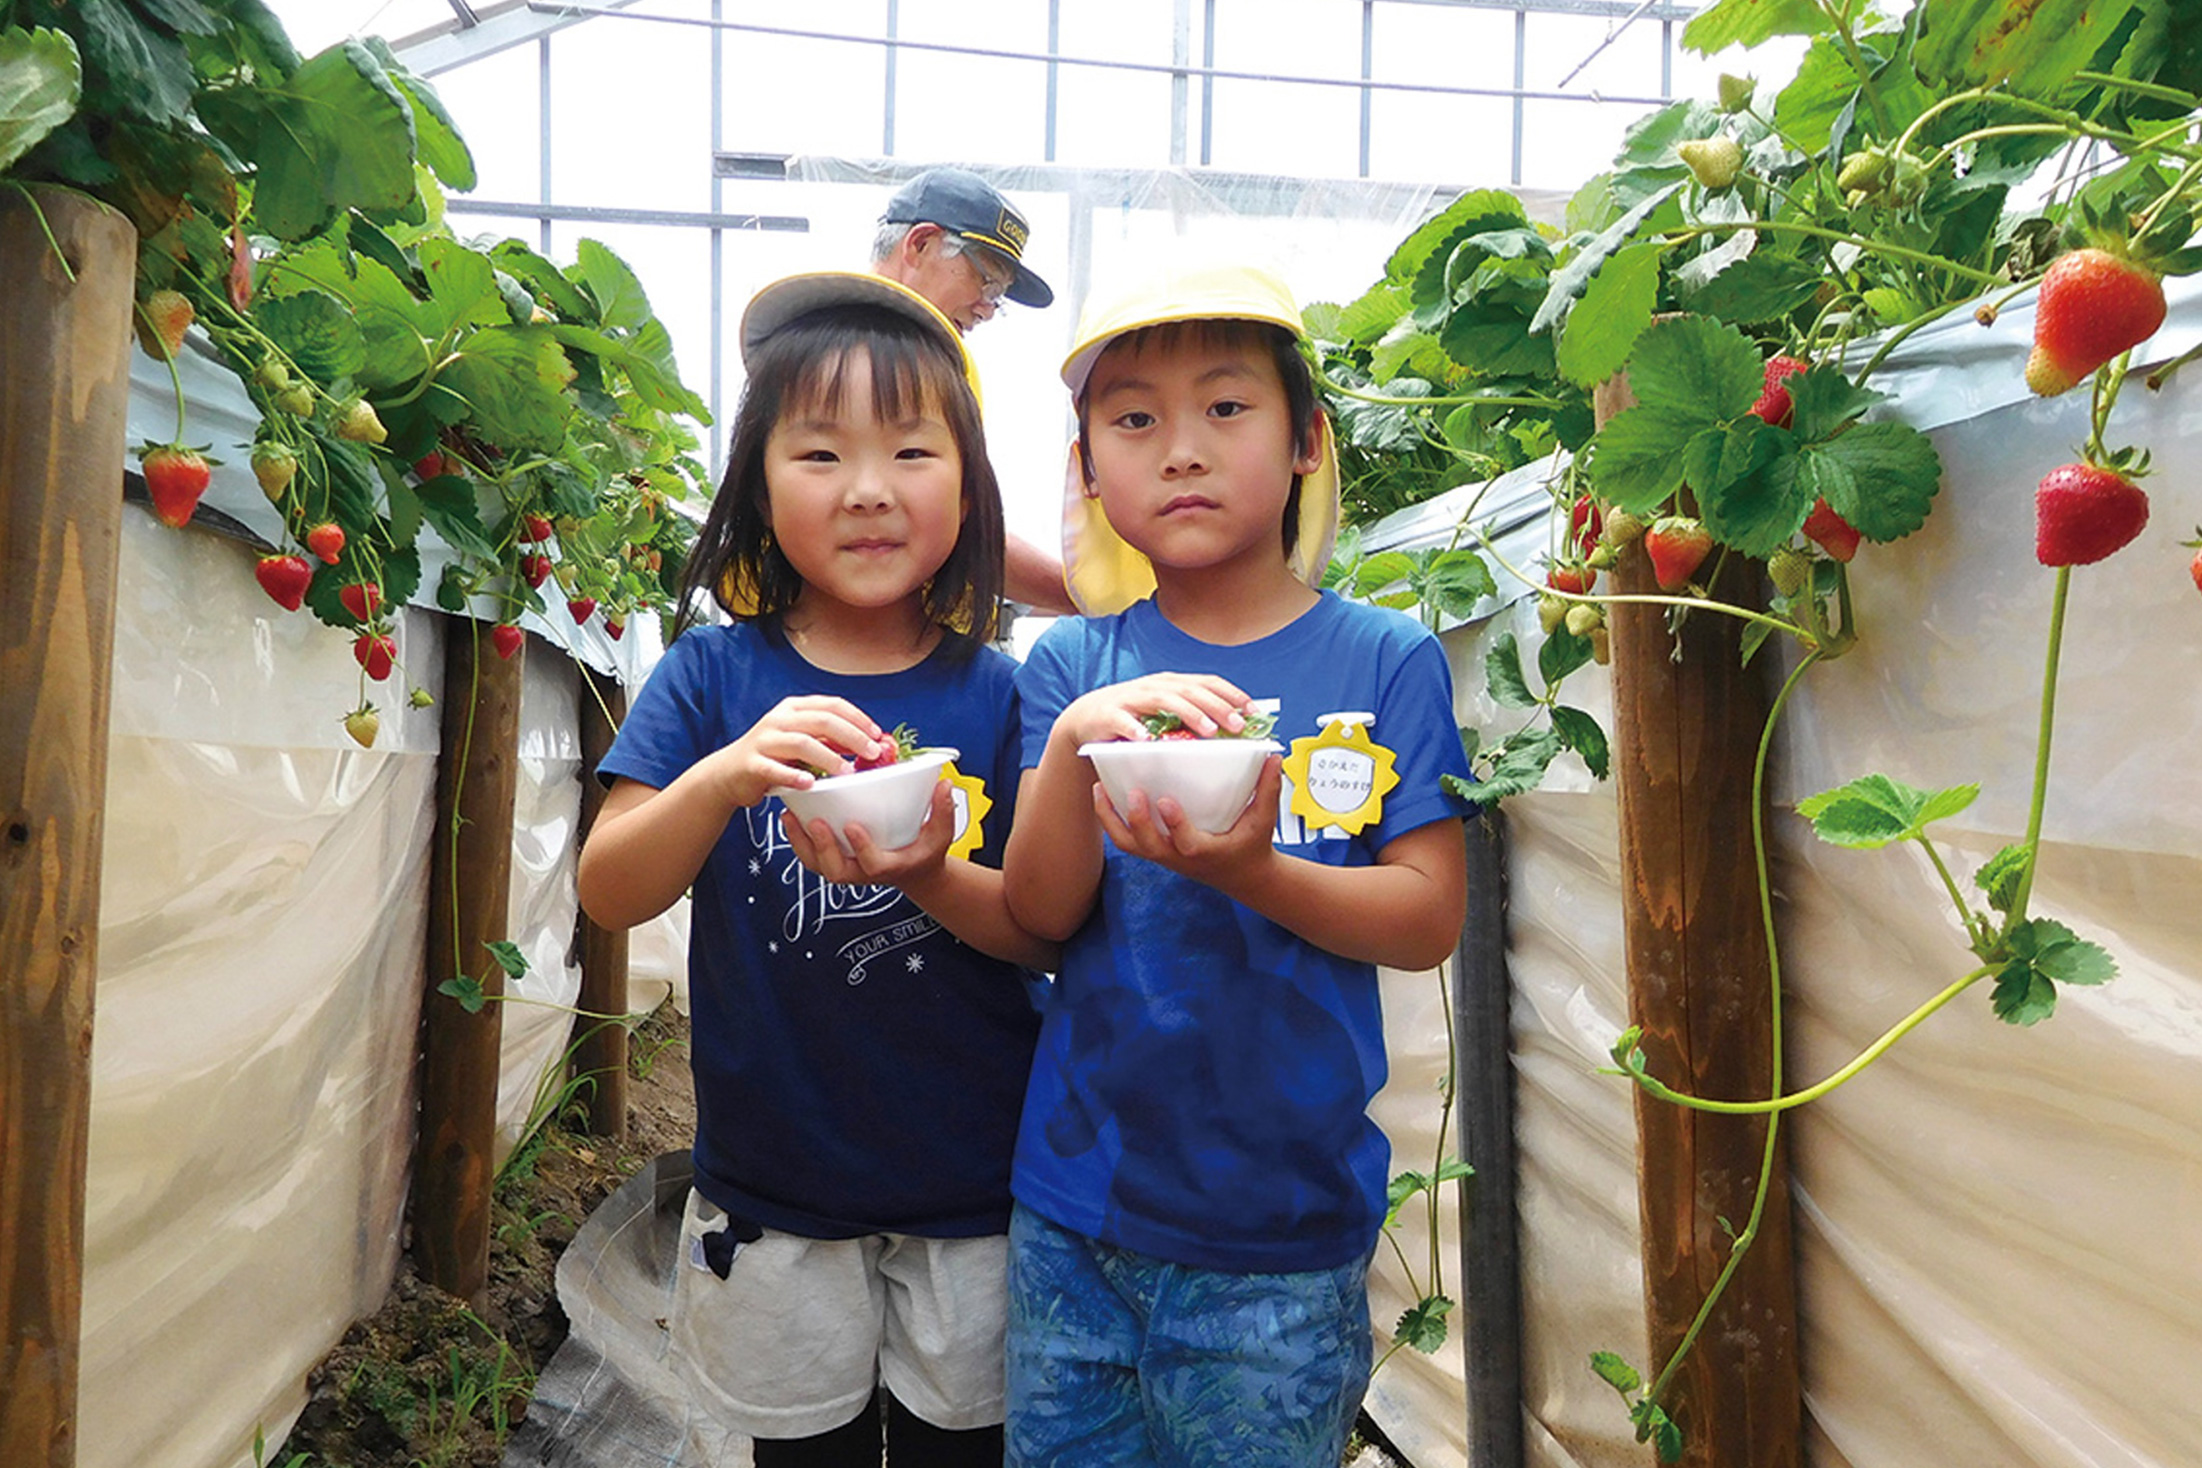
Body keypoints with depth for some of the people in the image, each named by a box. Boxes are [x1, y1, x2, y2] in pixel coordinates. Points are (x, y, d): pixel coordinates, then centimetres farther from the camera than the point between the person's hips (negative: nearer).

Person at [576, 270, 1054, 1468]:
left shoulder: (994, 693, -7)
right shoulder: (716, 673, -6)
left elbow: (1047, 930, -7)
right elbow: (608, 895, -12)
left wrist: (930, 879, -27)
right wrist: (724, 779, -31)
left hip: (972, 1194, 0)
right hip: (772, 1197, 0)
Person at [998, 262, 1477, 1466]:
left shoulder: (1385, 659, -6)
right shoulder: (1071, 664, -1)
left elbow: (1429, 918, -8)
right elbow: (1040, 914, -7)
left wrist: (1249, 871, -25)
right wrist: (1075, 743, -25)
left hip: (1281, 1234, -1)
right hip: (1073, 1207, 2)